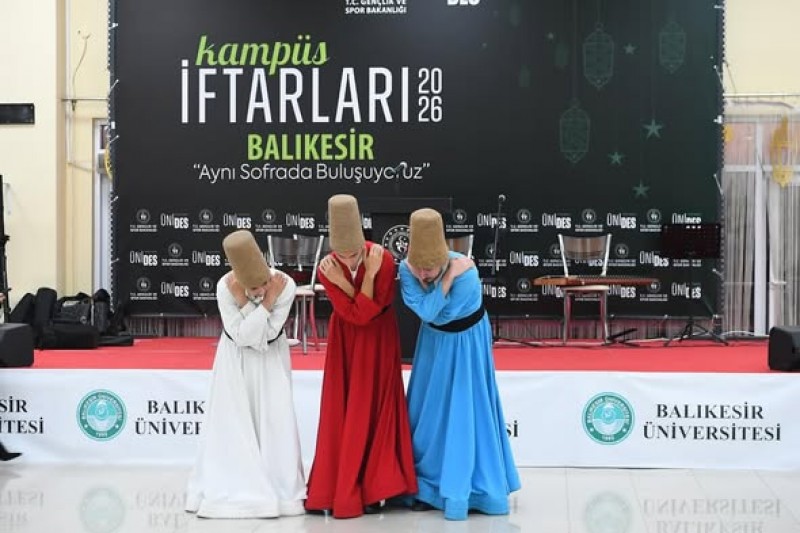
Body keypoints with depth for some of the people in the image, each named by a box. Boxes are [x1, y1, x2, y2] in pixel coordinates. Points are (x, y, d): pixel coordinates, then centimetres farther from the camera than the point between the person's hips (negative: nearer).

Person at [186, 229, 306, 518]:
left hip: (271, 360, 0)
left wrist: (245, 304, -33)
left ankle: (279, 487, 6)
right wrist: (264, 303, -35)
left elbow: (265, 337, -25)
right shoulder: (225, 287, -27)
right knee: (234, 421, -1)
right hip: (236, 360, 0)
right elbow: (242, 336, -28)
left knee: (274, 420, -4)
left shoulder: (285, 285, -27)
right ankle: (235, 488, 10)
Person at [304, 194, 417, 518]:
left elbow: (369, 312, -23)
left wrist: (368, 273, -31)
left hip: (377, 341, -1)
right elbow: (354, 314, -23)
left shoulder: (383, 259, -22)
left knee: (372, 409, 0)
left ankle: (372, 489, 7)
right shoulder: (327, 268, -18)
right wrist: (367, 274, -31)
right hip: (345, 341, 1)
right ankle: (335, 488, 10)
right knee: (340, 411, 2)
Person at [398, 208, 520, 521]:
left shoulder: (466, 273, -34)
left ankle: (467, 487, 13)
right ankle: (431, 486, 21)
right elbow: (426, 312, -33)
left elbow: (439, 315, -28)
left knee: (466, 411, 0)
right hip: (435, 342, 4)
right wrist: (447, 277, -37)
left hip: (466, 342, -4)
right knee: (431, 412, 8)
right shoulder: (406, 268, -22)